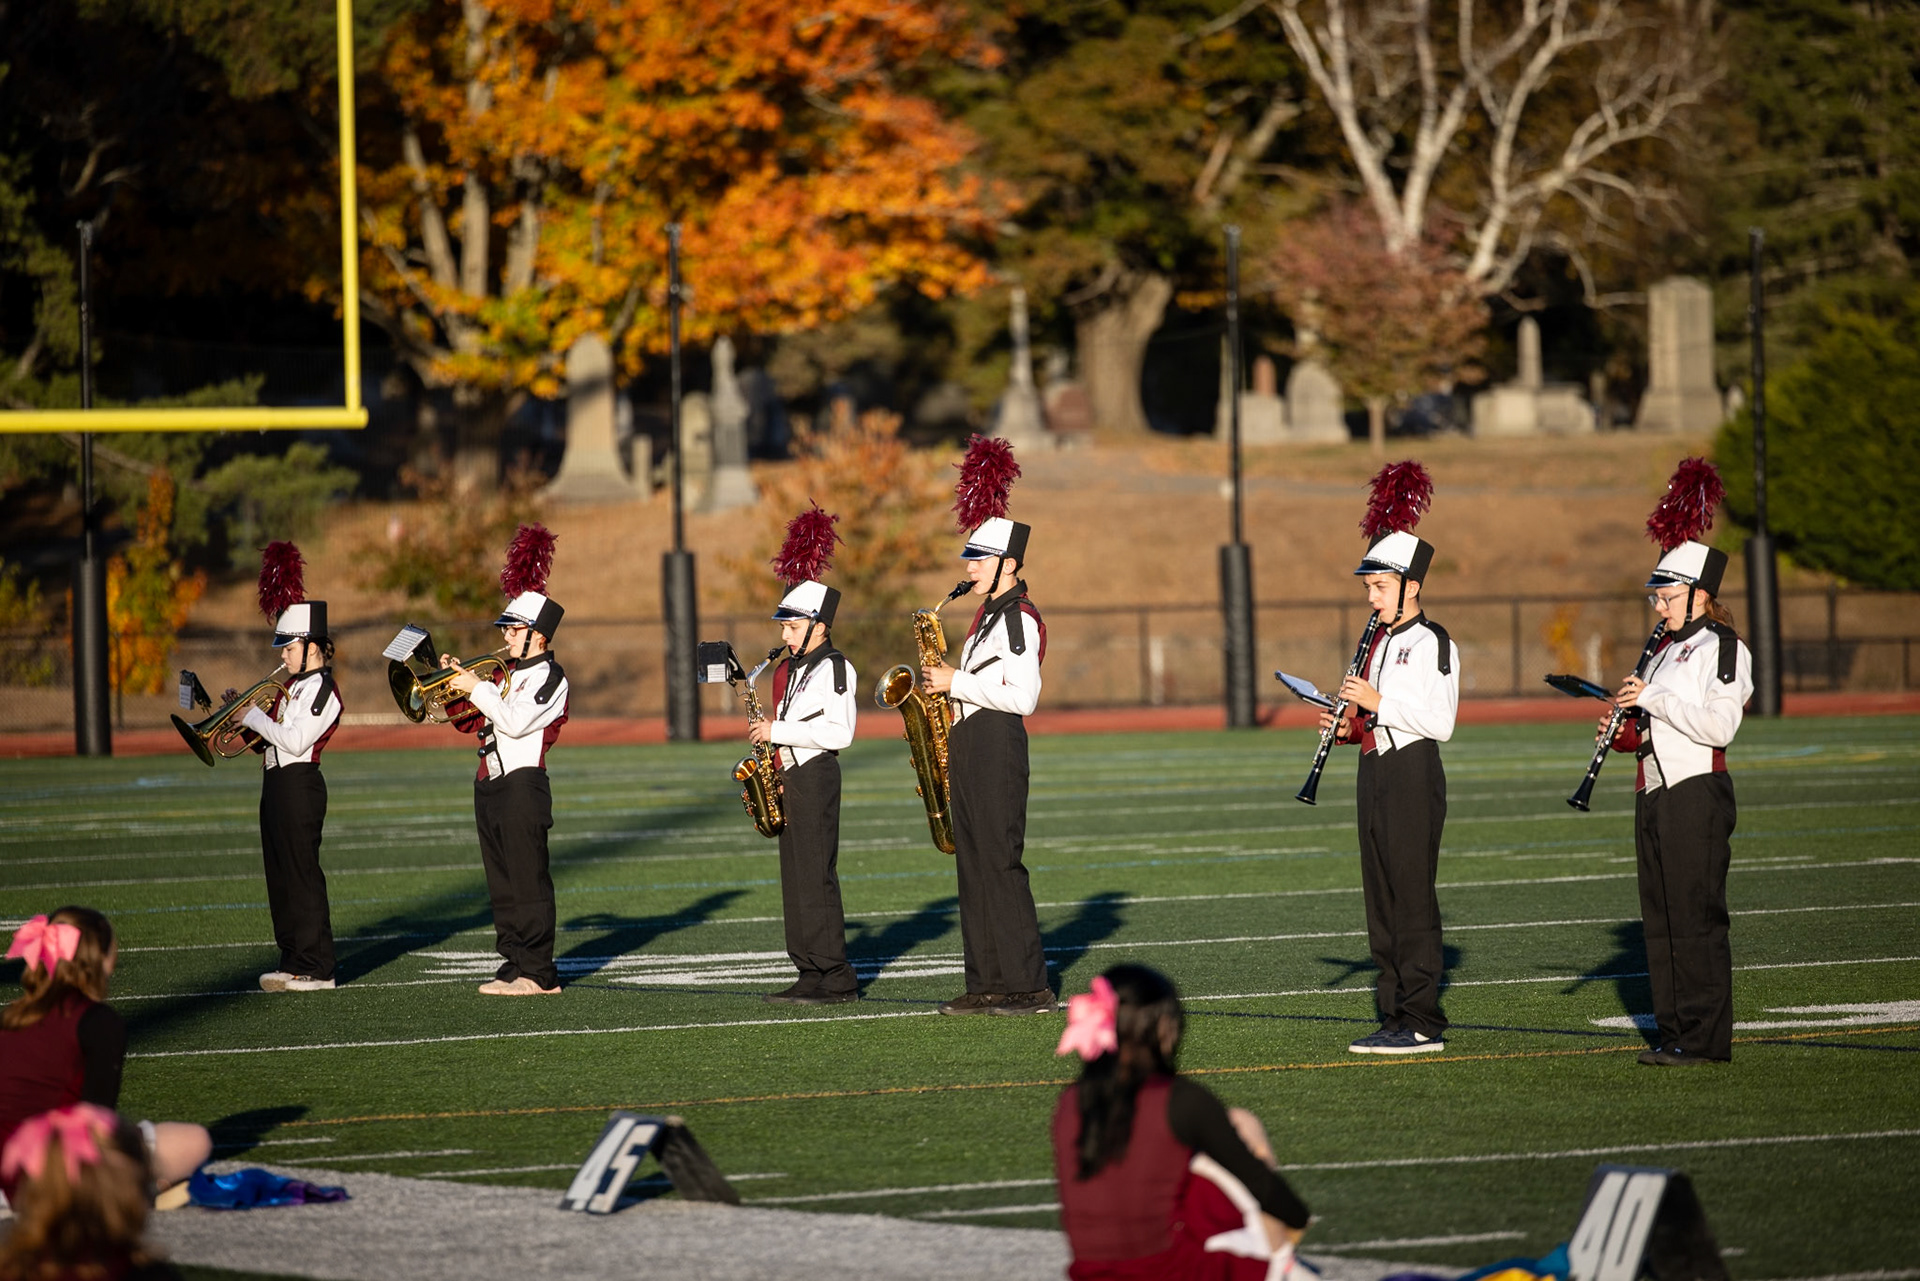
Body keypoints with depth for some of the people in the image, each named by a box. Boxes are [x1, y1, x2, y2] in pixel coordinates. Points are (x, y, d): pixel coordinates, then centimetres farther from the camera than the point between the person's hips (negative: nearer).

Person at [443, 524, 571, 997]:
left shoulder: (549, 676, -8)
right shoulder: (508, 673, 18)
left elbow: (517, 721, -22)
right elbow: (469, 721, 23)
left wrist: (477, 688, -15)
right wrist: (457, 684, 8)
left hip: (523, 785, -9)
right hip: (491, 785, 9)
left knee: (528, 882, -7)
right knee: (502, 884, 10)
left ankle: (539, 972, -5)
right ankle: (515, 962, 14)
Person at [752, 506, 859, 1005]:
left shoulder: (834, 669, -11)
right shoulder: (789, 670, 17)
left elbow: (838, 732, -19)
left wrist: (777, 731, -18)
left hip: (816, 776, -9)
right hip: (791, 777, 9)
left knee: (817, 877, -10)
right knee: (795, 876, 8)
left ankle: (835, 981, -8)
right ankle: (812, 974, 10)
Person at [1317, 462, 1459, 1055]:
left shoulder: (1432, 643, -11)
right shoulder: (1378, 640, 16)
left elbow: (1439, 721, -18)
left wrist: (1378, 703, -21)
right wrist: (1351, 726, 6)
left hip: (1412, 773, -9)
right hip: (1374, 772, 9)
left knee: (1412, 900, -7)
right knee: (1381, 900, 9)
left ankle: (1423, 1023, -5)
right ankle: (1396, 1017, 14)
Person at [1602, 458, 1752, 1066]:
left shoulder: (1721, 647, -9)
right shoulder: (1666, 650, 19)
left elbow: (1718, 725, -20)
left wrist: (1654, 699, -19)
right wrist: (1628, 733, 6)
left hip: (1697, 795, -9)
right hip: (1655, 796, 9)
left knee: (1696, 918, -7)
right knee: (1660, 919, 9)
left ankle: (1705, 1036, -4)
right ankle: (1672, 1031, 13)